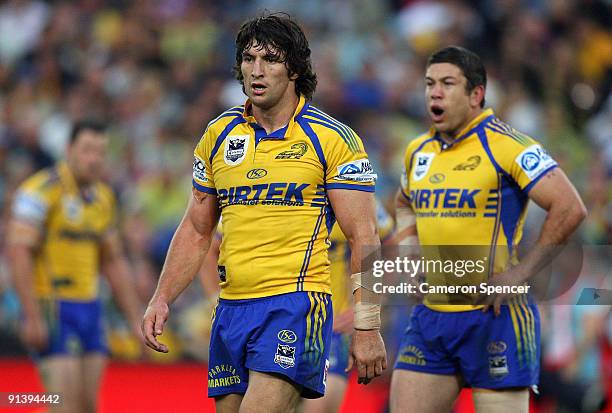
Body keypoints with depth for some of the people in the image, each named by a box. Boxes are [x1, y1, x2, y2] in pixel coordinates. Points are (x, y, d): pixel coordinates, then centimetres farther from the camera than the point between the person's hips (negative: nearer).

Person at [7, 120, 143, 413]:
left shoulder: (103, 197, 13)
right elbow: (18, 251, -17)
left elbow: (114, 262, 21)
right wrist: (32, 318, -22)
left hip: (89, 307, 8)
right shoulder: (42, 190, -11)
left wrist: (136, 319, 18)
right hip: (51, 308, -8)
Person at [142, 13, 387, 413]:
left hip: (296, 304, -6)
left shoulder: (333, 138, -4)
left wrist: (367, 328, -11)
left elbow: (363, 237, -5)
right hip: (231, 307, 6)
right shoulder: (219, 135, 11)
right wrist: (162, 299, 8)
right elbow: (196, 230, 19)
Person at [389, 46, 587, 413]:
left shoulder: (506, 145, -11)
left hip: (495, 316, -7)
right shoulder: (419, 152, 12)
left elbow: (570, 208, -17)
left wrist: (520, 273, -18)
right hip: (432, 314, 7)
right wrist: (408, 240, 12)